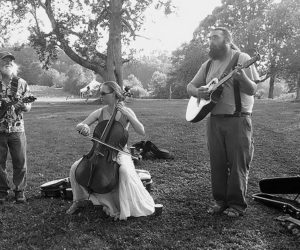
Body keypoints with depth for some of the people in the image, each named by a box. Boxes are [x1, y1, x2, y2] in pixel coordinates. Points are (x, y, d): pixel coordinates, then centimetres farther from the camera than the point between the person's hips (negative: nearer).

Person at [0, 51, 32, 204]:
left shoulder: (21, 83, 5)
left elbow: (28, 108, 6)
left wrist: (24, 105, -17)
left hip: (17, 129, 0)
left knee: (20, 163, 3)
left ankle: (19, 191, 19)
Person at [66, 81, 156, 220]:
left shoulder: (127, 112, -7)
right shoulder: (99, 113, -1)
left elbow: (142, 132, -18)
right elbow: (79, 126, -2)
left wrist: (127, 114, -25)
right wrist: (83, 127, -28)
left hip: (119, 153, -3)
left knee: (125, 173, -35)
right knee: (75, 168, -15)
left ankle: (123, 208, -12)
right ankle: (79, 200, 10)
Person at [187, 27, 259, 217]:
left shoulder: (242, 59, -2)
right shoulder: (208, 65, 14)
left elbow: (252, 90, -8)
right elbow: (190, 86, 16)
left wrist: (241, 77, -28)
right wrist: (198, 92, -7)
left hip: (238, 119, -5)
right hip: (214, 120, 5)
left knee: (238, 164, 0)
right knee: (217, 163, 8)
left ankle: (237, 205, 12)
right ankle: (220, 201, 20)